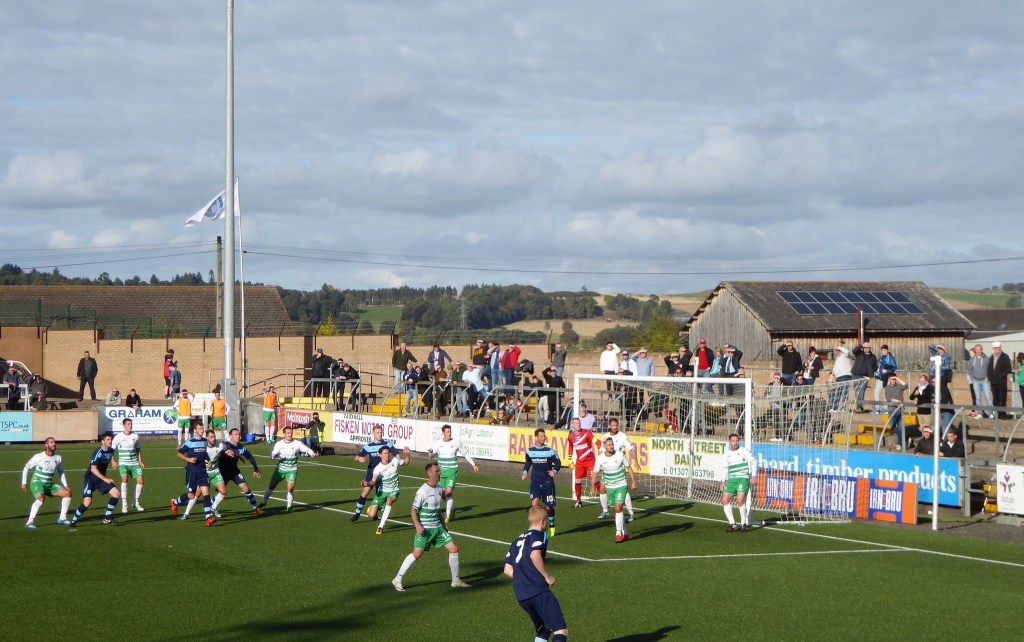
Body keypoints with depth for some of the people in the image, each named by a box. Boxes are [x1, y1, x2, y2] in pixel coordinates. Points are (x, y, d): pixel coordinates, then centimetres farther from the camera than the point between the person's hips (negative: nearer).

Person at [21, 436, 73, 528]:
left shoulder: (58, 458, 2)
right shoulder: (39, 457, -13)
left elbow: (60, 472, 16)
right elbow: (26, 468, -4)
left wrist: (65, 485, 6)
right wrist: (24, 483, -6)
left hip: (49, 484, 6)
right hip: (37, 483, -6)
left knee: (67, 493, -2)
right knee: (41, 498, -35)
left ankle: (62, 518, 7)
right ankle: (30, 522, -33)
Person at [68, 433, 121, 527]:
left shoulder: (111, 451, 1)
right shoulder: (98, 452, -22)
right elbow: (93, 469, -29)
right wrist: (105, 479, -31)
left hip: (102, 479, 7)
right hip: (90, 479, -7)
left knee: (116, 493, -7)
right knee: (88, 501, -21)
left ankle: (107, 518, 4)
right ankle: (73, 521, -2)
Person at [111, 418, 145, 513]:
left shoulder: (135, 436, 6)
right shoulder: (118, 437, -5)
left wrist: (140, 462, 11)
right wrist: (113, 461, -11)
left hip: (134, 463, 4)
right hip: (123, 463, -4)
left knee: (141, 481, -4)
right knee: (124, 480, -25)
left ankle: (136, 503, 18)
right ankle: (124, 505, -17)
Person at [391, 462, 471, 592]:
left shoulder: (438, 489, 9)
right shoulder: (423, 491, -14)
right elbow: (414, 510, -12)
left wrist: (443, 525, 23)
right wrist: (417, 525, -24)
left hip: (438, 527, 7)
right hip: (425, 528, -7)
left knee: (454, 549, 2)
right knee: (417, 553, -11)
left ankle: (456, 581, 14)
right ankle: (397, 580, 2)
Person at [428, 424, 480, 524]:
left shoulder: (456, 442, -5)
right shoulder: (438, 443, -1)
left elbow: (466, 454, 8)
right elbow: (430, 455, -5)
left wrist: (473, 464, 13)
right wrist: (430, 452, -30)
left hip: (452, 471, -3)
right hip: (441, 471, 3)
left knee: (449, 492, -15)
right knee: (443, 494, 6)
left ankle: (447, 516, -8)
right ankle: (452, 508, 35)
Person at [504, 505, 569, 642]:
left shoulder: (517, 541, 24)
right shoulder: (539, 535, 2)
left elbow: (508, 570, 19)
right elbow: (535, 555, -19)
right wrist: (547, 576, -8)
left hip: (520, 596, 8)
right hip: (539, 591, -8)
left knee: (543, 630, 24)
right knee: (561, 630, -14)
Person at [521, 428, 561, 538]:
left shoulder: (550, 450, -5)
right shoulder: (530, 451, 2)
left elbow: (558, 463, 0)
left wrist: (554, 471, -20)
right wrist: (525, 472, 2)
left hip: (548, 482, -1)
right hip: (535, 482, 1)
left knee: (549, 507, 5)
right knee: (535, 503, -18)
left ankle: (551, 526, 30)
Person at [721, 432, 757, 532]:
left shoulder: (744, 451, -1)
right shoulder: (727, 454, 14)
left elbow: (753, 462, -3)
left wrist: (753, 476, -12)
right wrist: (723, 481, 17)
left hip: (743, 478, -6)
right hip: (731, 480, 6)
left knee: (740, 500, -22)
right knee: (725, 500, -6)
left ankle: (744, 524, -7)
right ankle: (732, 524, 2)